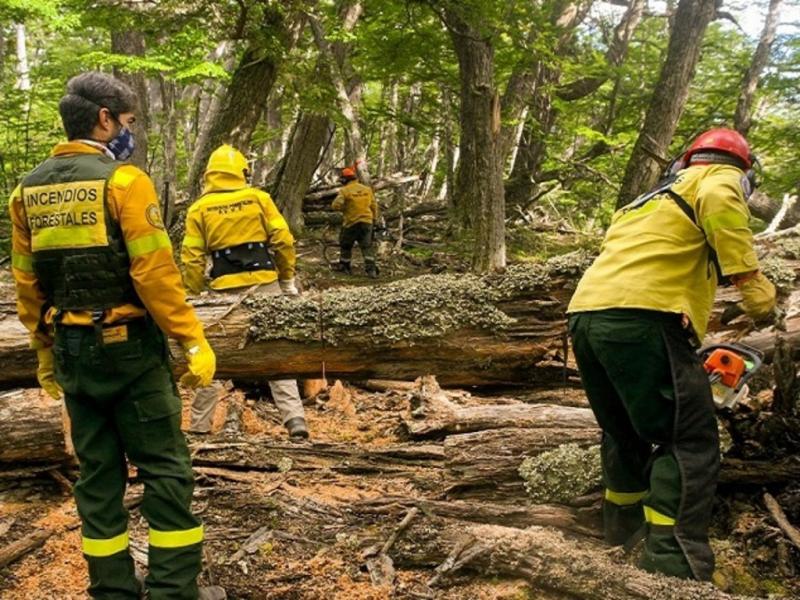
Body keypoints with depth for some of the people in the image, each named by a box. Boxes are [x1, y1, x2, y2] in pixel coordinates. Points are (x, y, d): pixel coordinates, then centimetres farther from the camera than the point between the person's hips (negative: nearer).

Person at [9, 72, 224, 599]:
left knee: (98, 473, 14)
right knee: (165, 469, 3)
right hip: (129, 348, -6)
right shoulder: (123, 180, -13)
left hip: (70, 351, 7)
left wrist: (45, 352, 19)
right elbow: (156, 274, -18)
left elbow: (26, 284, 11)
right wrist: (194, 341, -13)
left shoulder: (28, 190, 8)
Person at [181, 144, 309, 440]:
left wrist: (195, 295, 9)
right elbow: (283, 240, -1)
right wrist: (288, 279, 9)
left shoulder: (199, 208, 4)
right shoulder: (259, 198, 3)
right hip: (265, 284, 0)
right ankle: (294, 418, -4)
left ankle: (199, 424, 17)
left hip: (226, 290, 0)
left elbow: (191, 259, 0)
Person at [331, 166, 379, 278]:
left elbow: (336, 205, -18)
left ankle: (345, 266, 23)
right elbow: (374, 206, 11)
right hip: (367, 222, 4)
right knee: (367, 246, 6)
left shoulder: (345, 190, -9)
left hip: (351, 222, -4)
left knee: (345, 245, 14)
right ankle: (371, 269, -3)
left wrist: (343, 209, 3)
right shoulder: (367, 189, 7)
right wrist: (374, 220, 19)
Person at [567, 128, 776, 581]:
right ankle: (675, 570, -12)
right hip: (641, 318, -8)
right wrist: (751, 280, -12)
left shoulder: (648, 199, 35)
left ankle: (624, 529, 41)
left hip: (584, 315, 8)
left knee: (625, 434, 25)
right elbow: (718, 203, -11)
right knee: (689, 444, -4)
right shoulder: (720, 179, 15)